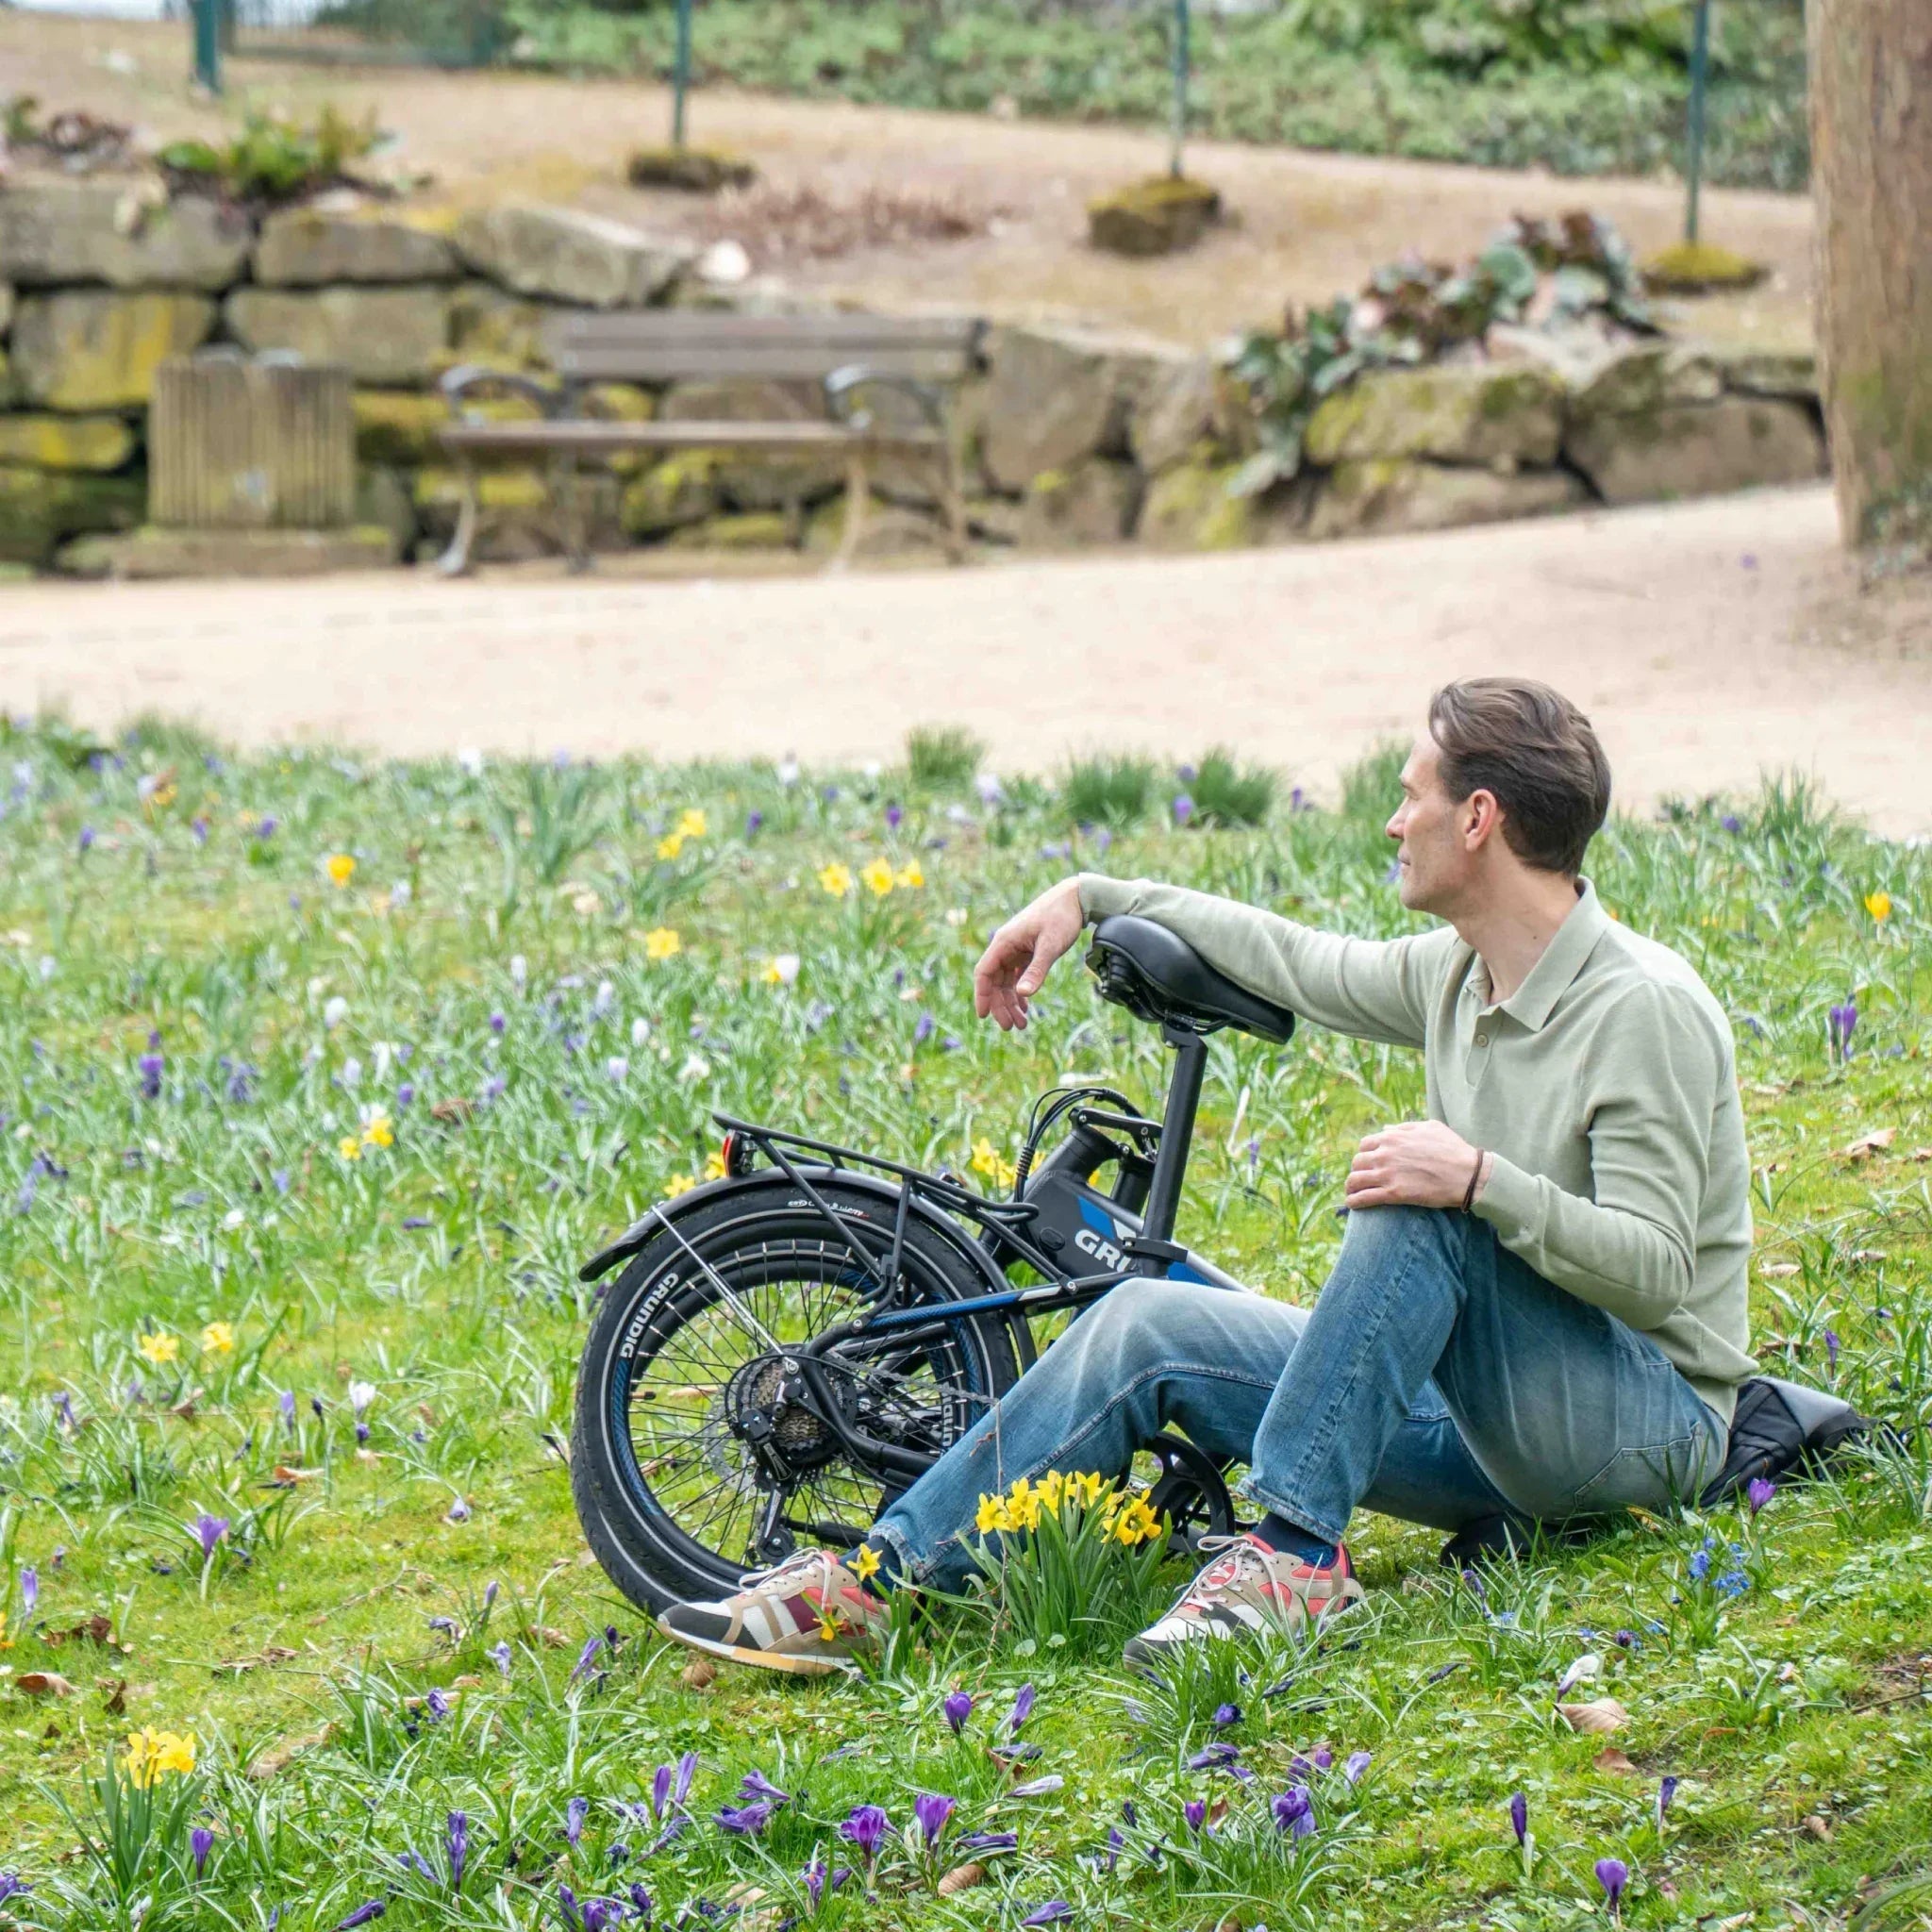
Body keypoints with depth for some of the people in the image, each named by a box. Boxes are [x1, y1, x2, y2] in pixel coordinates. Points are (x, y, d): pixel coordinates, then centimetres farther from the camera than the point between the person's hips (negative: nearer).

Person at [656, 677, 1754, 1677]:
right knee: (1149, 1328, -4)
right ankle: (877, 1578, -9)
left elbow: (1655, 1271, -24)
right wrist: (1088, 898, 23)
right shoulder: (1455, 974, 8)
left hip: (1650, 1422, -8)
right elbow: (1299, 962, 23)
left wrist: (1480, 1182, -34)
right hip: (1500, 1429, 8)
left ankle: (1296, 1551, -29)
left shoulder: (1647, 1007, -18)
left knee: (1417, 1203, -31)